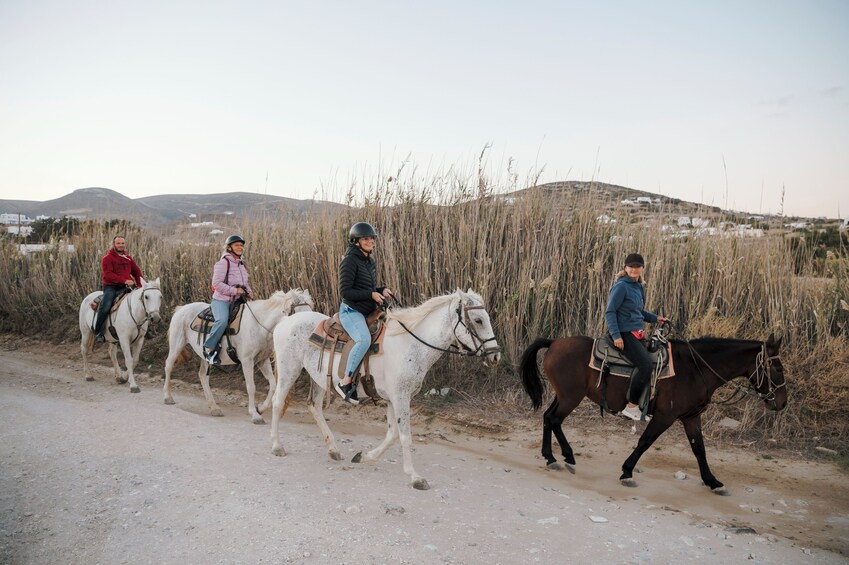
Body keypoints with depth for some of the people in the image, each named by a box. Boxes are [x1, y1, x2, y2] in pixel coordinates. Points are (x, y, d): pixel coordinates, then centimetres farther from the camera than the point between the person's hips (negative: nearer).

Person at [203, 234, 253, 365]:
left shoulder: (241, 264, 18)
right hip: (221, 300, -8)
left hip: (236, 300, 9)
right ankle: (209, 348, -21)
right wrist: (234, 290, -19)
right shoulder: (223, 262, -7)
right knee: (222, 320, -34)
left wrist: (248, 292, 7)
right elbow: (217, 283, -16)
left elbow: (245, 283, 28)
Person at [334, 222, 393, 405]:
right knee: (364, 339, -33)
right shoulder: (350, 260, -10)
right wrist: (371, 295, -18)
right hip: (351, 310, -10)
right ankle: (346, 382, -24)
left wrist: (382, 291, 5)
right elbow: (345, 291, -15)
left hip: (367, 311, 10)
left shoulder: (370, 262, 16)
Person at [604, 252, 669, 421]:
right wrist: (616, 335, -22)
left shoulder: (639, 287, 13)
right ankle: (631, 407, -10)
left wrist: (655, 318, 12)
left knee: (649, 364, 13)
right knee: (646, 366, -20)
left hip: (636, 333, 10)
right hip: (624, 334, -10)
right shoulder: (621, 286, -12)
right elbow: (610, 312, -15)